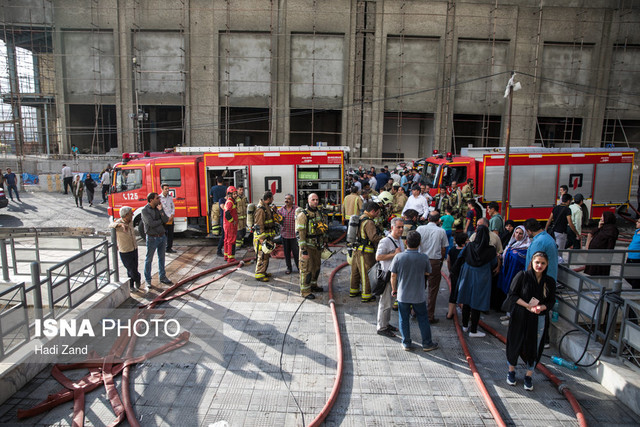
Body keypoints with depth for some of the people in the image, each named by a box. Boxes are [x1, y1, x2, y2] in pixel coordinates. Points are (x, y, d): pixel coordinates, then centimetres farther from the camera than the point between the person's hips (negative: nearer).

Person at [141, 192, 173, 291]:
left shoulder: (159, 207, 5)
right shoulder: (145, 210, -12)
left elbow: (166, 220, -5)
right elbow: (151, 223, -21)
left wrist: (160, 210, -17)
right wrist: (161, 221, -7)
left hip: (162, 236, 6)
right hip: (152, 238, -6)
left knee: (161, 258, 15)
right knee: (149, 259, 5)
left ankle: (162, 277, 26)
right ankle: (147, 280, 15)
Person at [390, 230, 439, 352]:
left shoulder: (398, 257, -14)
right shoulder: (424, 258, -13)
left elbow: (393, 276, -6)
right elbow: (427, 273, 3)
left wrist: (394, 289, 7)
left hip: (402, 295, 0)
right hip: (418, 295, 0)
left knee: (404, 319, 13)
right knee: (423, 319, 15)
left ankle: (406, 343, 22)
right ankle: (427, 343, 25)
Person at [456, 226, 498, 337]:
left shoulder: (470, 246, -9)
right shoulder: (491, 250, -16)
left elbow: (460, 256, 6)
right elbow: (494, 265, 0)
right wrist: (497, 256, 20)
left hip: (468, 277, 3)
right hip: (481, 279, -3)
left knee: (466, 301, 16)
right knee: (476, 303, 4)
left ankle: (465, 325, 30)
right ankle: (473, 330, 11)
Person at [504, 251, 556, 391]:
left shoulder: (550, 282, 0)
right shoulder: (522, 276, -8)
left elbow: (551, 301, 5)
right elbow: (512, 295, -7)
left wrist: (541, 307, -15)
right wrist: (527, 305, -18)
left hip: (539, 319, 2)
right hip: (520, 317, -2)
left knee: (534, 346, 7)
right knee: (515, 343, 9)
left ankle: (529, 375, 26)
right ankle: (511, 370, 30)